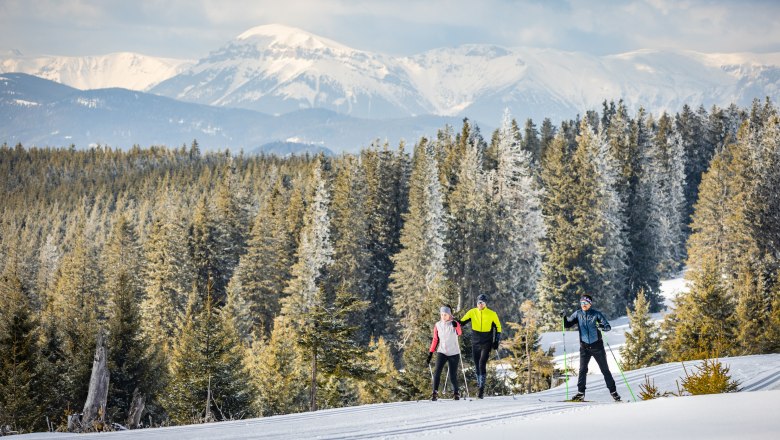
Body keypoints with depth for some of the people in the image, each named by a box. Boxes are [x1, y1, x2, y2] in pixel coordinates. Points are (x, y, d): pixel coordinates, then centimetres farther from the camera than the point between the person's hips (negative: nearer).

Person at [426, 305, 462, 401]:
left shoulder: (454, 324, -5)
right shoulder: (437, 325, 4)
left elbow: (459, 333, -25)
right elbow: (435, 339, 11)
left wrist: (456, 326, -47)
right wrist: (430, 353, 5)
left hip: (454, 353, -2)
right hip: (442, 352, 2)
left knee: (453, 375, 2)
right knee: (437, 371, -19)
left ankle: (456, 393, 24)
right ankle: (435, 393, -20)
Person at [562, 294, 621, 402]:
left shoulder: (596, 314, -8)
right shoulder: (578, 314, 1)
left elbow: (608, 327, -11)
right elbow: (567, 324, 5)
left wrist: (601, 326, -33)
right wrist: (564, 318, -15)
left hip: (597, 346, -2)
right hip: (584, 347, 2)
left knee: (605, 369, 4)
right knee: (582, 370, -7)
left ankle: (613, 392, 11)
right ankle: (580, 393, -2)